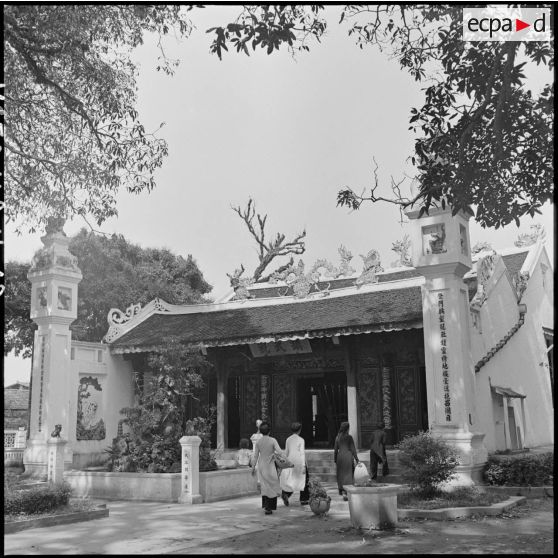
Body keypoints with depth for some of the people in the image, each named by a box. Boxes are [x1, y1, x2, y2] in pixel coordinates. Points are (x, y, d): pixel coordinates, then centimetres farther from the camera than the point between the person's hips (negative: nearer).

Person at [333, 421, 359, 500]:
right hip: (348, 456, -4)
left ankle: (342, 490, 17)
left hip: (340, 456, 4)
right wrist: (356, 459, -1)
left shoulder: (337, 437, 6)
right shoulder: (349, 437, -7)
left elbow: (335, 449, 10)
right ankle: (345, 492, -8)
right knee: (348, 473, -1)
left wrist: (335, 459, 18)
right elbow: (353, 449, -7)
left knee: (341, 474, 13)